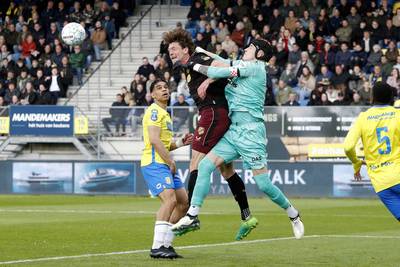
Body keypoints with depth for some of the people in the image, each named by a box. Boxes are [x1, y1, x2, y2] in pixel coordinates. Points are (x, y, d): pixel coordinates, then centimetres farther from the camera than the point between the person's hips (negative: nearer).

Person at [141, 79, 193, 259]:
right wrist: (171, 162, -16)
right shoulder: (154, 111, -8)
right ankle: (157, 247, -26)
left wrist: (180, 143, 14)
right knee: (170, 199, -24)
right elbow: (154, 140, -19)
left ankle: (165, 244, 13)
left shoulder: (165, 113, 23)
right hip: (154, 163, -10)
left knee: (184, 202, 8)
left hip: (165, 164, 10)